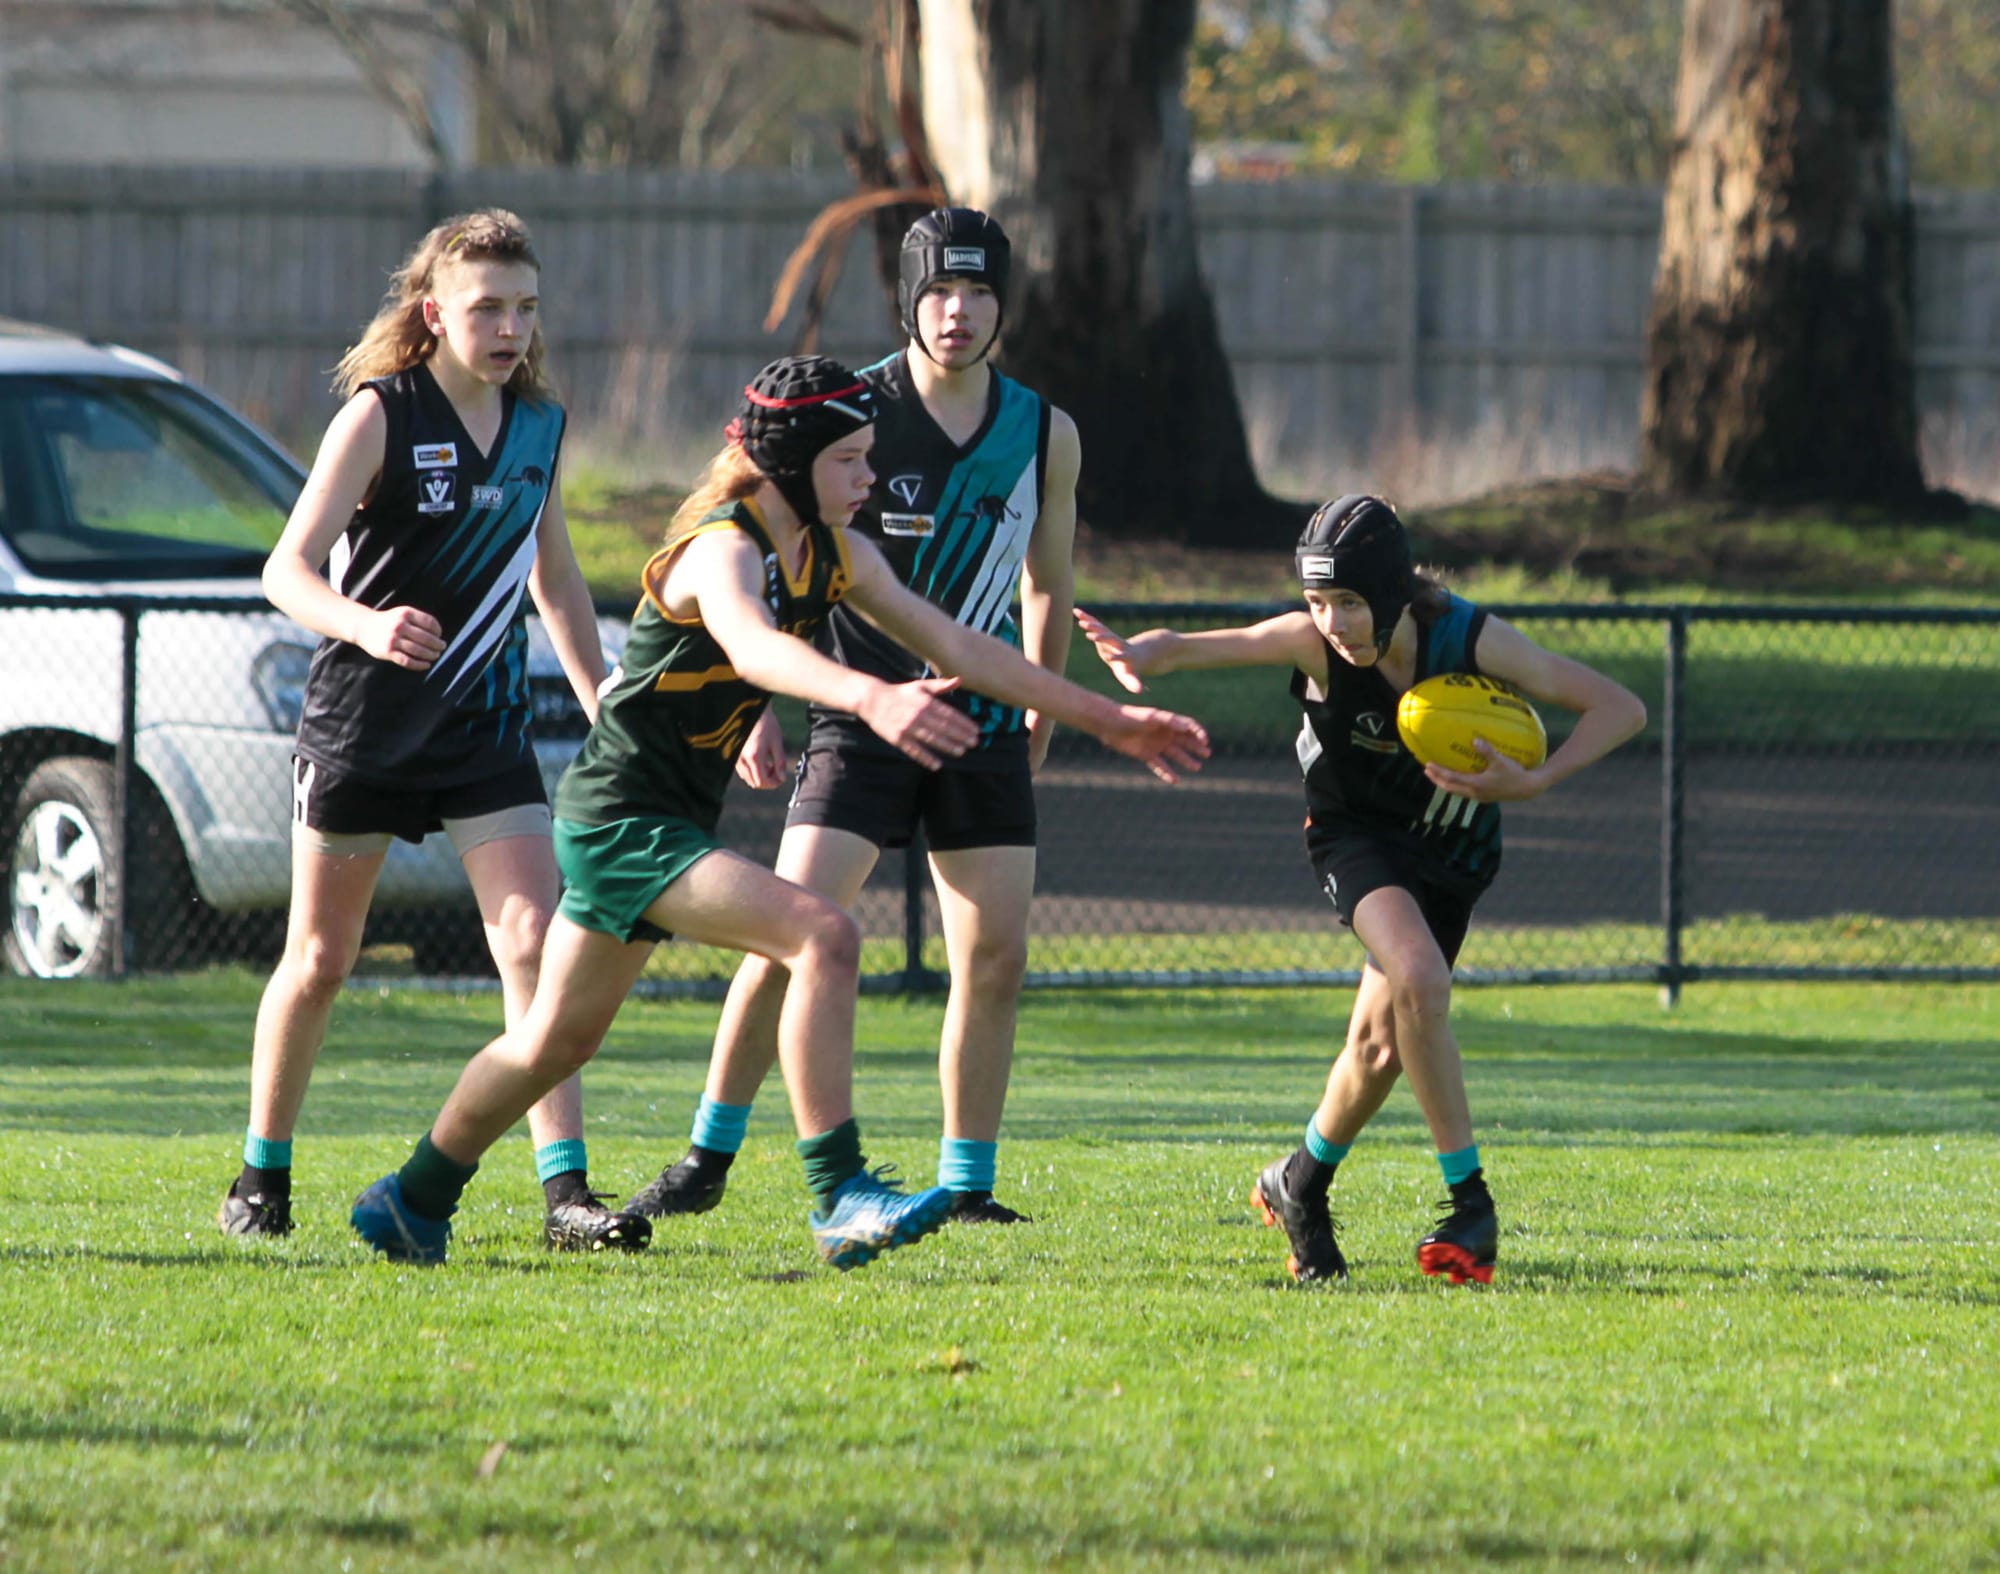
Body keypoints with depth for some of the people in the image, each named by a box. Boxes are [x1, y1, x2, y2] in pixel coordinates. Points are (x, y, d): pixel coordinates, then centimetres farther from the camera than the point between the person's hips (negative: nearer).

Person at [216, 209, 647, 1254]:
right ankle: (261, 1177, 24)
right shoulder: (379, 416, -11)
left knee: (536, 939, -11)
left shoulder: (539, 425, 6)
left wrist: (603, 710, 18)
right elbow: (288, 568, -19)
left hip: (486, 726, 4)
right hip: (361, 724, -4)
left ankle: (566, 1192, -14)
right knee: (321, 958, 6)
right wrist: (366, 624, -38)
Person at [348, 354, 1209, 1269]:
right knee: (823, 936, -24)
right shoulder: (723, 549, -22)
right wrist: (870, 697, -64)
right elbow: (750, 644, -45)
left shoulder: (833, 556, 6)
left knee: (558, 1038, 20)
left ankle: (414, 1202, 35)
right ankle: (840, 1200, -27)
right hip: (621, 815, -10)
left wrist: (1108, 719, 10)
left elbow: (960, 650, 12)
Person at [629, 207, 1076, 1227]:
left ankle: (967, 1186, 9)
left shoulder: (1045, 435, 3)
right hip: (857, 718, -3)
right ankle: (707, 1161, 0)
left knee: (995, 959, -2)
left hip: (983, 730, 3)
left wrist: (1041, 716, 20)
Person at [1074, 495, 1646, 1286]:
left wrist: (1532, 782, -36)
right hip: (1357, 834, -2)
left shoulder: (1470, 641, -26)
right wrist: (1141, 654, -59)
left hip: (1451, 848, 2)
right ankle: (1469, 1202, -20)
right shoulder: (1314, 644, -26)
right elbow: (1191, 647, -34)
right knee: (1418, 981, -28)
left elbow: (1620, 708, -22)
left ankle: (1299, 1186, 30)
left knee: (1382, 1046, 1)